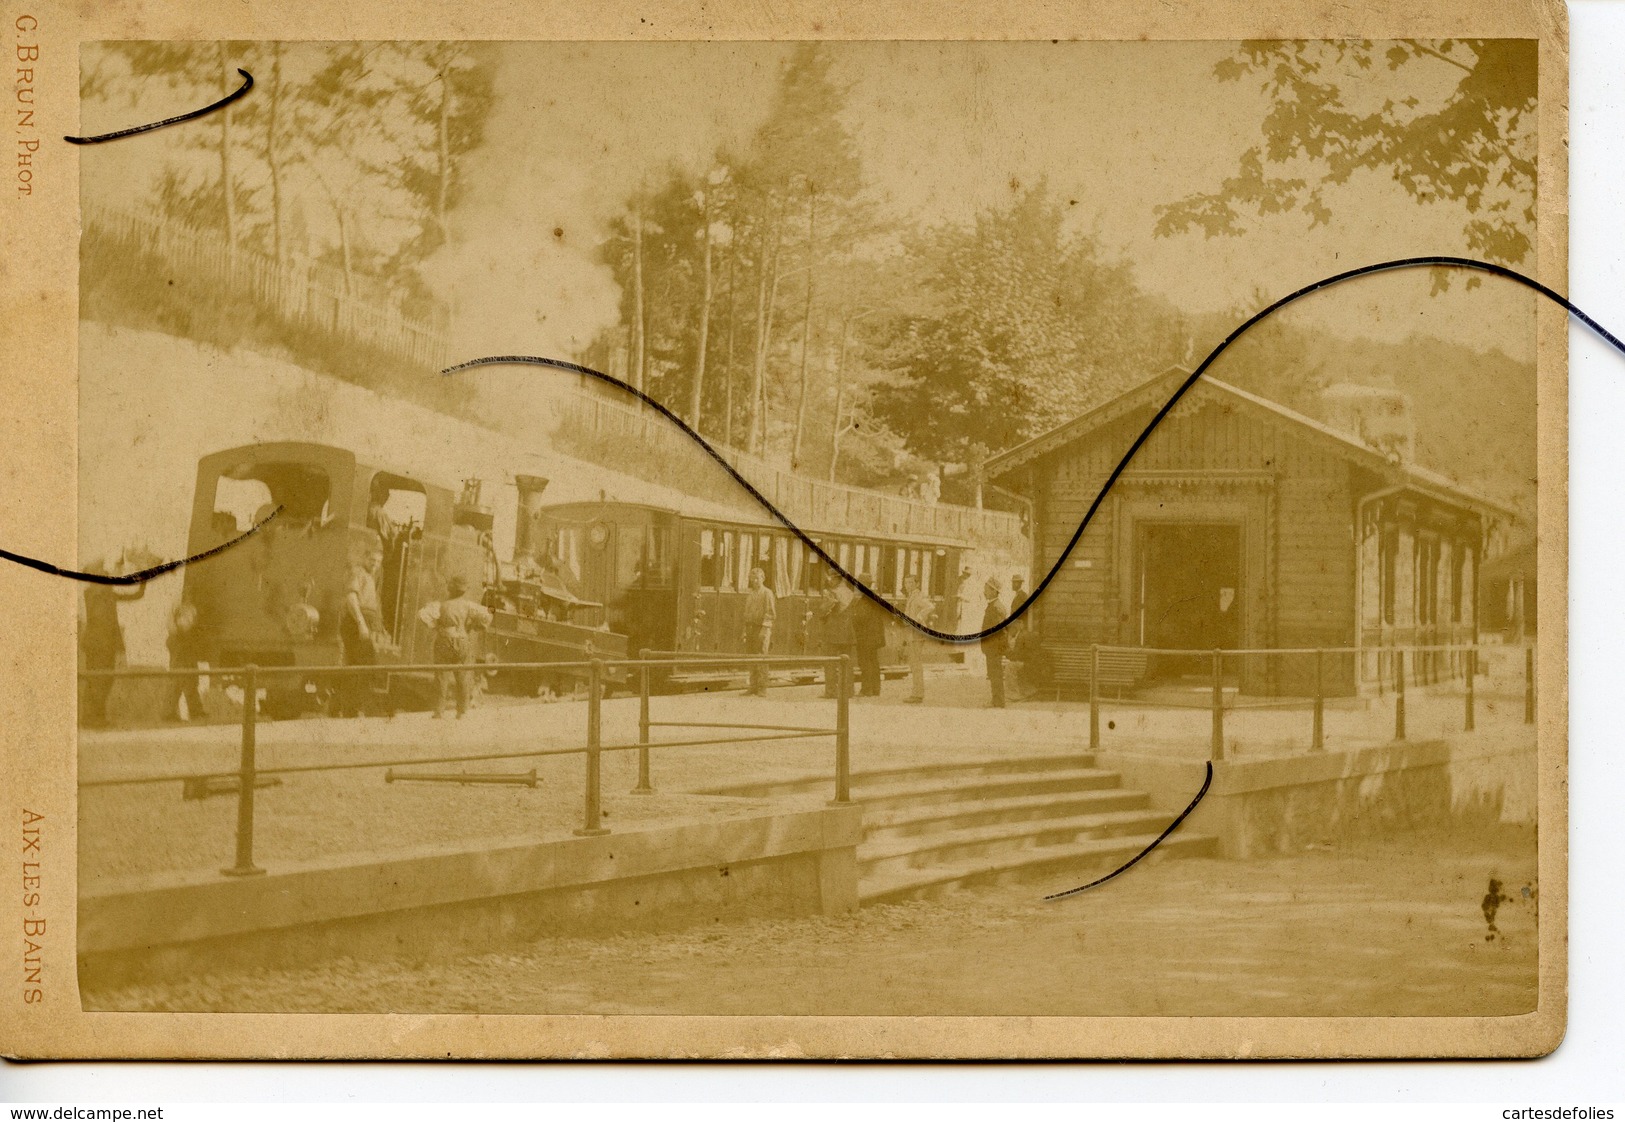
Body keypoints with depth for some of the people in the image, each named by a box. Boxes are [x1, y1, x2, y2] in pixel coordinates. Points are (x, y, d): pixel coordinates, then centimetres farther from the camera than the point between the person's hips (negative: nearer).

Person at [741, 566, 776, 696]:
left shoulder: (767, 593, -5)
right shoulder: (749, 593, 17)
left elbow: (770, 613, -11)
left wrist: (764, 629, -19)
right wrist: (745, 630, 15)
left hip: (762, 628, -7)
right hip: (750, 627, 7)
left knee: (761, 660, -9)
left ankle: (762, 690, -9)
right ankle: (753, 688, 13)